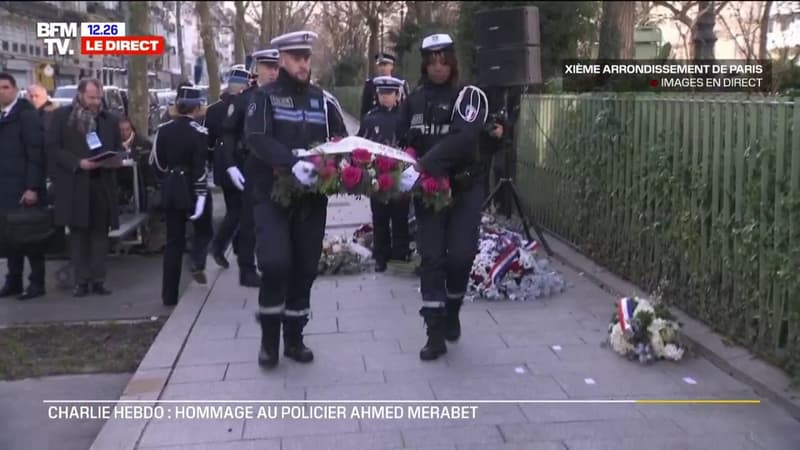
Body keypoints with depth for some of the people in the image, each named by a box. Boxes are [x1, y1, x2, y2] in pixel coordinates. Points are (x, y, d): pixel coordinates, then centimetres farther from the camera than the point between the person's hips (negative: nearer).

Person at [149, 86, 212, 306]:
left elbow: (156, 162, 5)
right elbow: (200, 168, -18)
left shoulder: (163, 130, 2)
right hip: (192, 189, -4)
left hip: (171, 189, 4)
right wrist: (201, 196, -19)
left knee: (174, 240, 9)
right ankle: (198, 264, -10)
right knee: (203, 229, 19)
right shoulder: (199, 132, -12)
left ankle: (169, 295, 9)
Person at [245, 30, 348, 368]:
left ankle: (294, 338, 23)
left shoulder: (322, 100, 10)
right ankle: (269, 338, 3)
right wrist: (292, 163, -34)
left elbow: (342, 141, 8)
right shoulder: (265, 97, -1)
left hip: (311, 196, 4)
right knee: (275, 262, -17)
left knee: (305, 268, 8)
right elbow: (257, 139, -17)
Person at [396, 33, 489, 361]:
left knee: (460, 256, -5)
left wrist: (420, 166, -35)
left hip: (464, 189, -2)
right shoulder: (414, 101, 5)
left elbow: (460, 139, -25)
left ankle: (452, 312, 24)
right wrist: (399, 174, -9)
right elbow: (403, 143, 9)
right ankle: (436, 334, 4)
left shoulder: (469, 96, -9)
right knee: (431, 257, -2)